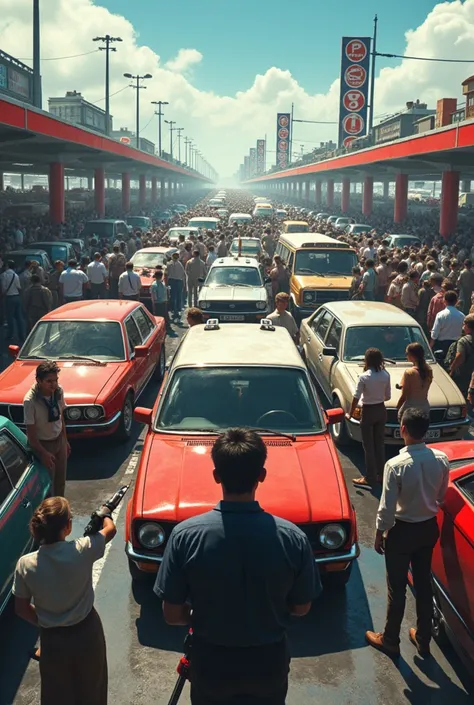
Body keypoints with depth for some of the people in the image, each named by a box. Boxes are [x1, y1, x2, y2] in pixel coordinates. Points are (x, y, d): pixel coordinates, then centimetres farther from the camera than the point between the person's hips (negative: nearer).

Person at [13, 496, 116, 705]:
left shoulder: (25, 564, -19)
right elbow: (110, 529, -3)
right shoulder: (81, 551, -23)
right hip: (87, 633, -1)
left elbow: (21, 609, -7)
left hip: (52, 639, 1)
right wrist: (105, 513, 19)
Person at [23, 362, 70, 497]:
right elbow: (30, 432, -21)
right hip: (43, 444, -6)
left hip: (59, 440, 6)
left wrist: (65, 440, 10)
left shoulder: (58, 391, -12)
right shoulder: (30, 401, -29)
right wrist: (43, 453, -20)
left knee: (60, 479, 20)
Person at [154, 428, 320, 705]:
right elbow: (301, 607, -6)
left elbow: (172, 614, -12)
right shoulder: (293, 538, -20)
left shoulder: (185, 536, -22)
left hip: (211, 663, 0)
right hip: (269, 662, 0)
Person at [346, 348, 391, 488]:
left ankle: (370, 478, 6)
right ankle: (380, 475, 23)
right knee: (380, 443, 15)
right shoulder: (386, 375, -4)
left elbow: (356, 398, -15)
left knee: (369, 446, 2)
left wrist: (350, 414, -5)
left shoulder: (364, 377, -17)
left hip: (368, 412, -5)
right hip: (381, 410, 5)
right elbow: (387, 396, 4)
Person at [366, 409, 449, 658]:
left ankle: (390, 640, 29)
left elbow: (387, 507, -19)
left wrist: (379, 534, -4)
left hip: (402, 531, -5)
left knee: (397, 589, 12)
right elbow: (441, 496, 4)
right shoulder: (442, 459, -11)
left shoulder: (396, 465, -27)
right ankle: (423, 639, 35)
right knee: (424, 584, 20)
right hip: (429, 528, 5)